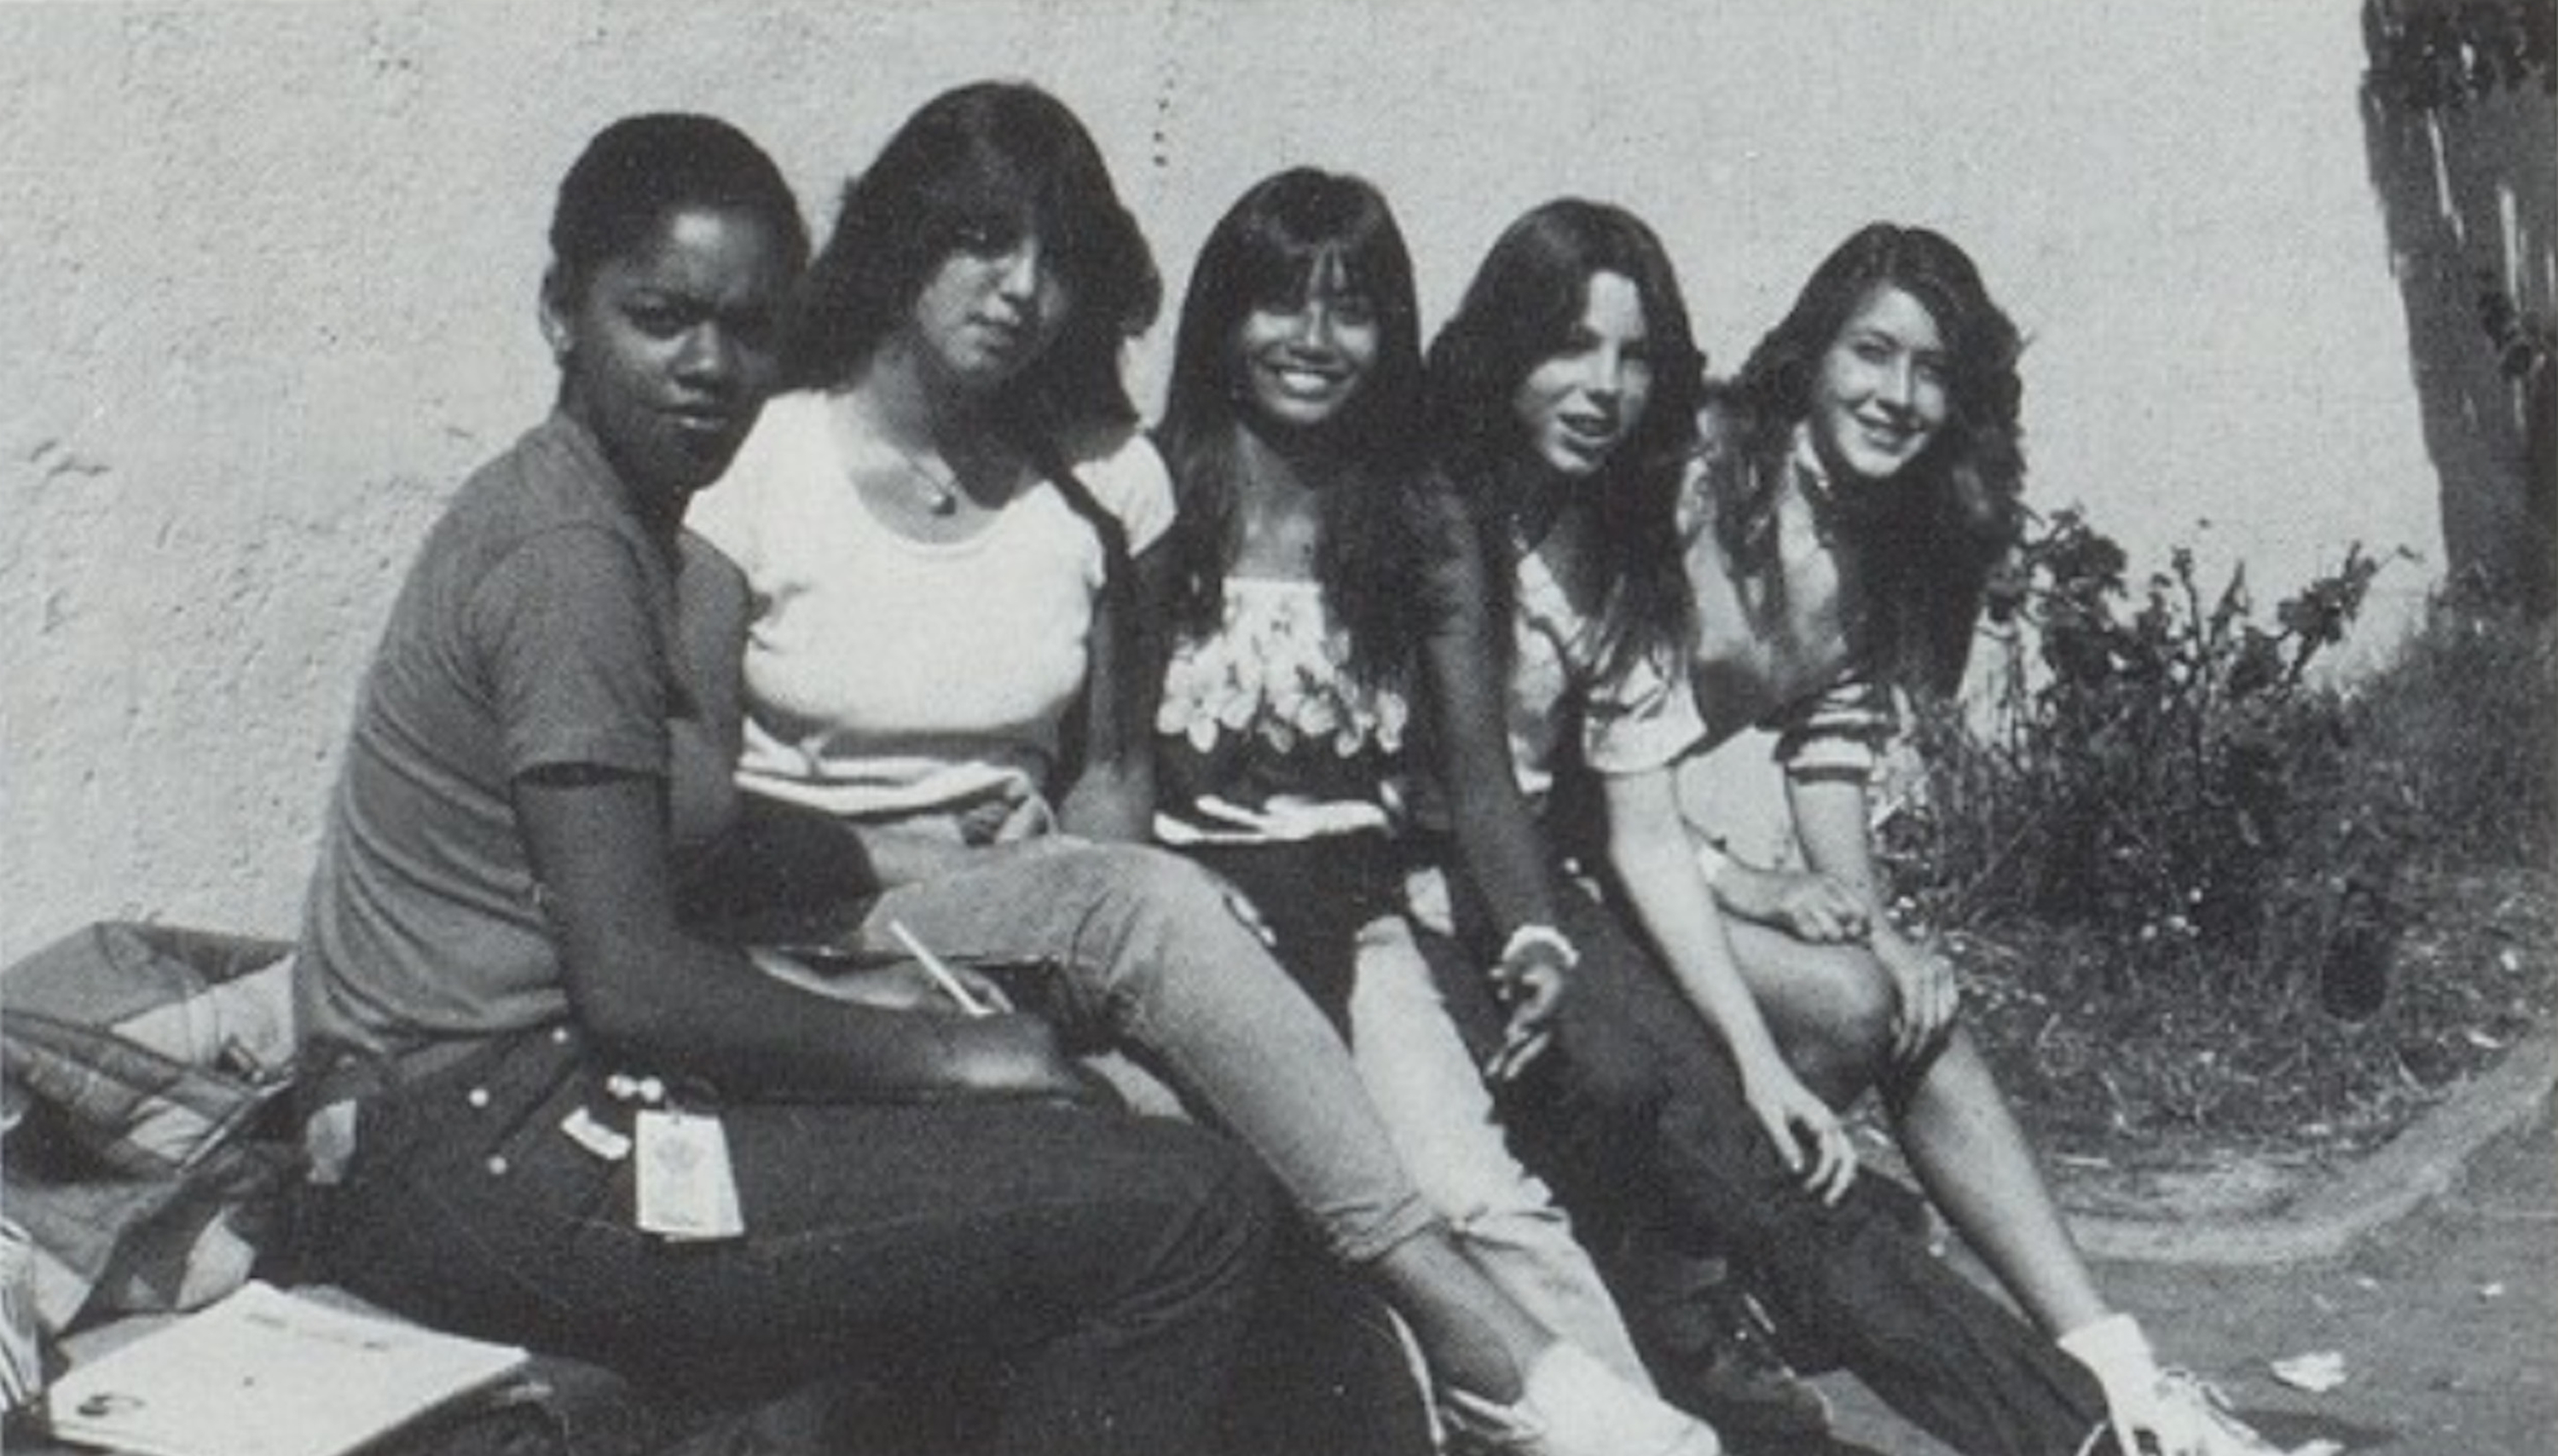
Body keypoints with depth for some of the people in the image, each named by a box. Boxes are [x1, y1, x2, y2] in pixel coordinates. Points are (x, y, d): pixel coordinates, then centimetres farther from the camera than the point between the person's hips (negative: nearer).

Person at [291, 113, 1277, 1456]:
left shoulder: (613, 519, 15)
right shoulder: (566, 556, -15)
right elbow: (633, 979, -21)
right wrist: (943, 1055, -12)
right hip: (488, 1150, -10)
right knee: (1191, 1214, -15)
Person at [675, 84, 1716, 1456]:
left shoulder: (1101, 479, 6)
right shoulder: (760, 458, -3)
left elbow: (1112, 769, 10)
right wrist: (907, 866, -19)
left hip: (1031, 911, 4)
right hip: (816, 938, -4)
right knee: (1146, 904, -33)